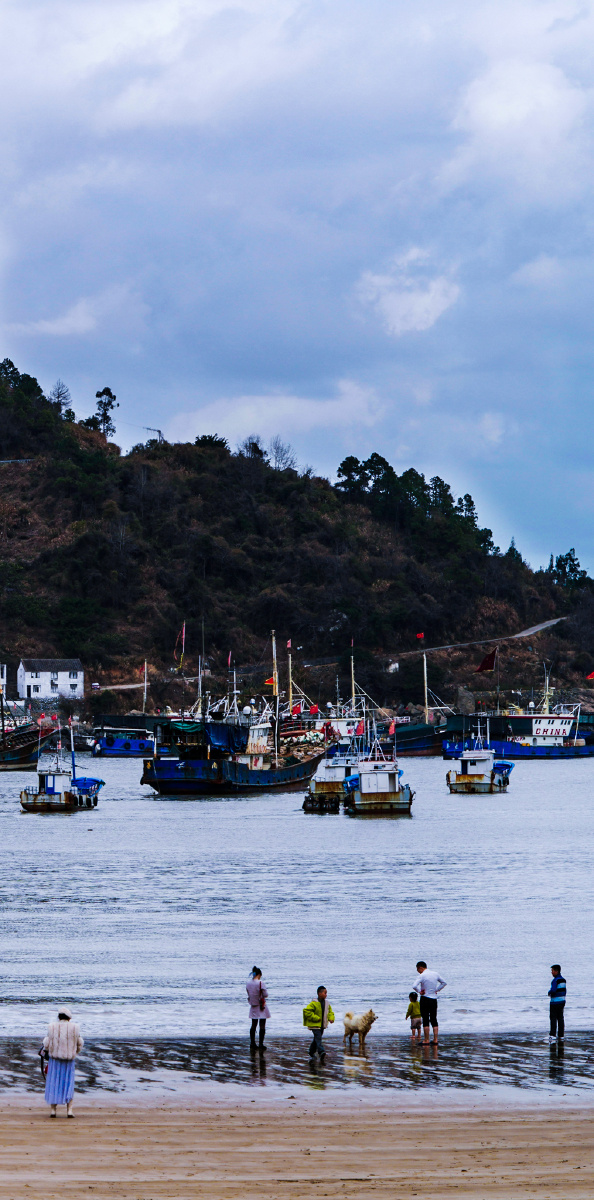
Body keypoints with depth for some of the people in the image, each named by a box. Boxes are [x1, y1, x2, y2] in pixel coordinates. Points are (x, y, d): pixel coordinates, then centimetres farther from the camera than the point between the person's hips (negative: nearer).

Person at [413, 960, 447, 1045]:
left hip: (425, 999, -6)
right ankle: (435, 1040, 7)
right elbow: (444, 983, 18)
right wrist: (437, 990, 12)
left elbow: (414, 986, -26)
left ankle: (426, 1040, -1)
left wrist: (419, 991, -9)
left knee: (425, 1020, -1)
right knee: (434, 1020, 10)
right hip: (434, 999, 6)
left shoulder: (421, 976, -12)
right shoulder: (435, 974, 7)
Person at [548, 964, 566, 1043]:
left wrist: (549, 992, -3)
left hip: (555, 1002, -8)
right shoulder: (563, 980, 9)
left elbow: (553, 990, -24)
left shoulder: (556, 980, -17)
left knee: (553, 1019, -3)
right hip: (562, 1001, 8)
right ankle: (561, 1036, 12)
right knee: (561, 1019, 10)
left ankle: (553, 1035, -8)